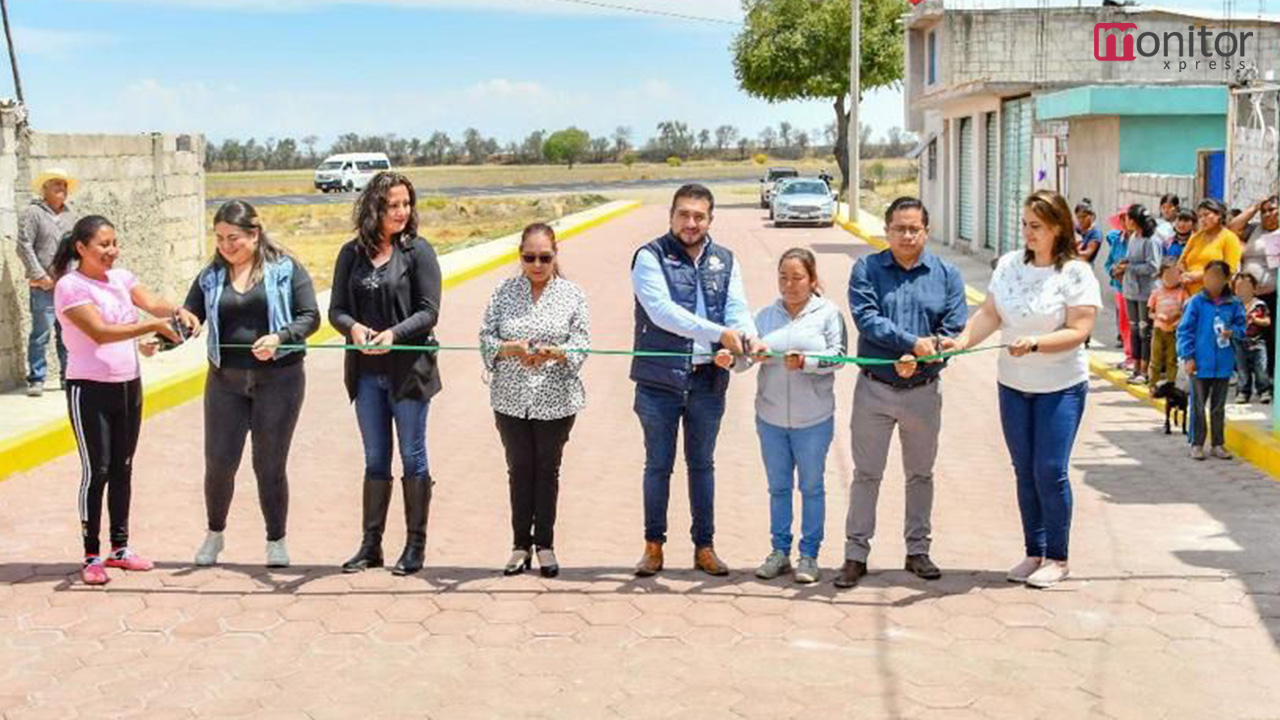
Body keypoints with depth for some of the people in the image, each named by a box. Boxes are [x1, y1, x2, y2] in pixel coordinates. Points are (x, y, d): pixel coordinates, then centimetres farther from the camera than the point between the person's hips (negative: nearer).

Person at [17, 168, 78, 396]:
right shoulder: (32, 213, -5)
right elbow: (24, 247, -10)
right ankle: (36, 380, 1)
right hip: (43, 286, -6)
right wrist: (40, 275, -13)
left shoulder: (70, 215, 15)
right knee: (41, 334, -5)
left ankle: (69, 376, 19)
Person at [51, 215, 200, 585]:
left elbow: (152, 303, -5)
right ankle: (92, 556, 6)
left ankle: (120, 547, 24)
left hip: (129, 385, 7)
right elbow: (100, 332, -23)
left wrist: (177, 312, -27)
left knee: (123, 468, 13)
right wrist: (153, 326, -31)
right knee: (96, 471, -3)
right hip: (90, 389, -6)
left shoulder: (121, 277, 7)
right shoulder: (70, 286, -13)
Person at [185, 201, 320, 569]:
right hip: (225, 381, 3)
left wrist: (279, 338, -22)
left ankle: (276, 540, 21)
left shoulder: (285, 269, -1)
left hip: (278, 378, -3)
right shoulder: (211, 276, 8)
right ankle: (215, 533, 28)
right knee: (219, 462, 3)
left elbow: (310, 317, -5)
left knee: (270, 465, 3)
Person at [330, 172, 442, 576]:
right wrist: (354, 327, -18)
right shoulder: (353, 253, 5)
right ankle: (371, 545, 19)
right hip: (367, 371, 4)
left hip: (409, 369, -4)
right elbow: (336, 310, 4)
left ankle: (415, 545, 13)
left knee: (412, 456, 4)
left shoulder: (418, 251, -5)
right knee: (375, 459, 11)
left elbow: (429, 311, -9)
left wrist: (394, 333, -24)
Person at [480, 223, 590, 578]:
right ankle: (521, 545, 17)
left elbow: (580, 345, -6)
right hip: (511, 399, 1)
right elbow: (486, 337, 0)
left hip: (556, 400, -1)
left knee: (548, 469, 8)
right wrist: (511, 349, -20)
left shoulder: (572, 295, 0)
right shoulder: (505, 292, 3)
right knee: (519, 469, 7)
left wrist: (552, 353, -26)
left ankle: (545, 544, 19)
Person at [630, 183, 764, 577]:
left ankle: (704, 545, 22)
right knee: (658, 465, 7)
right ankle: (654, 544, 19)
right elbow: (662, 311, -19)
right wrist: (719, 334, -26)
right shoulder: (650, 257, -6)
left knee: (702, 464, 13)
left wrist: (749, 338, -25)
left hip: (708, 380, 3)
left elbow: (737, 307, -2)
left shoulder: (724, 260, 9)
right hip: (660, 380, -3)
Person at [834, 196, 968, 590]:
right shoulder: (867, 269, -3)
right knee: (866, 474, 5)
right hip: (874, 390, -1)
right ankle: (856, 554, 13)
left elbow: (955, 331, -6)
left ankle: (918, 550, 26)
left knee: (920, 474, 14)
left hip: (923, 392, 2)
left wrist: (918, 360, -19)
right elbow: (867, 319, -16)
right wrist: (913, 342, -25)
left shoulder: (946, 274, 1)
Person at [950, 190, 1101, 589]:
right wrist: (961, 342, -18)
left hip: (1060, 387, -5)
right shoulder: (1009, 265, 4)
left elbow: (1078, 331, -16)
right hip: (1013, 384, 5)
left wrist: (1034, 343, -29)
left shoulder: (1076, 273, -11)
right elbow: (989, 314, -1)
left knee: (1050, 471, -6)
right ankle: (1034, 553, 21)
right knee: (1025, 471, 10)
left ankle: (1057, 559, 8)